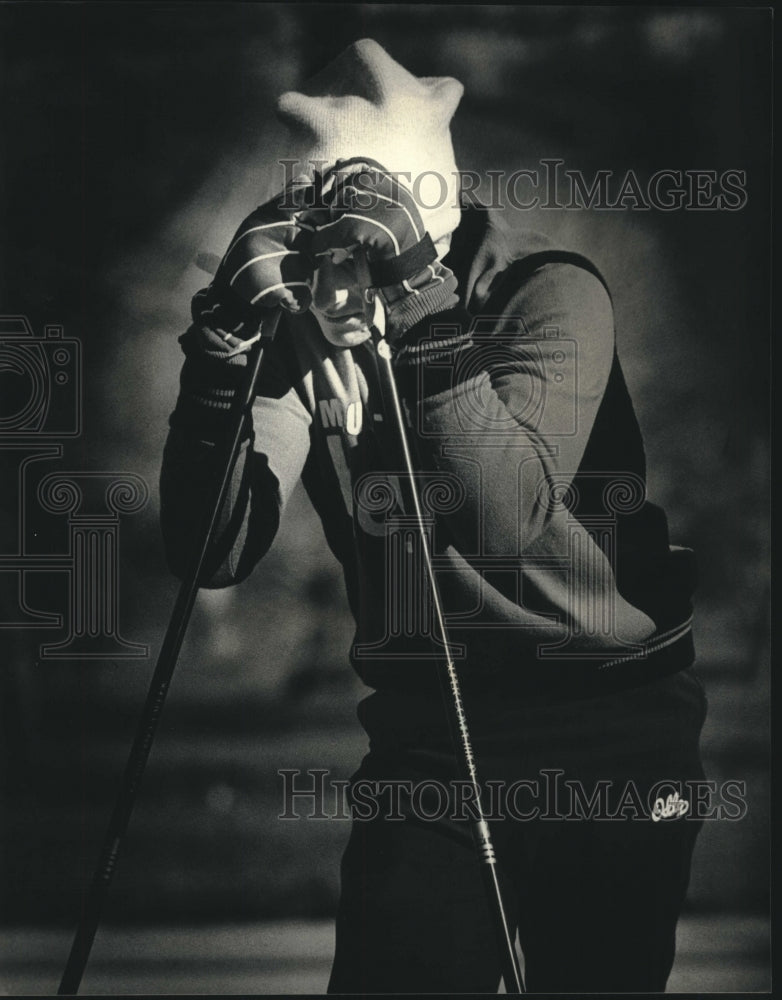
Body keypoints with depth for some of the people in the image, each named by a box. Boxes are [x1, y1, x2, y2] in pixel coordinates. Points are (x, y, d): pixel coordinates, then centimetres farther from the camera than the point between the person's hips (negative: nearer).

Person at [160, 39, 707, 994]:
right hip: (423, 728, 3)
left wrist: (427, 313, -33)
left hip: (608, 731, -2)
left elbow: (509, 515, -27)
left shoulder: (549, 291, -12)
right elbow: (213, 554, -13)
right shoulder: (302, 327, -2)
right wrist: (222, 341, -23)